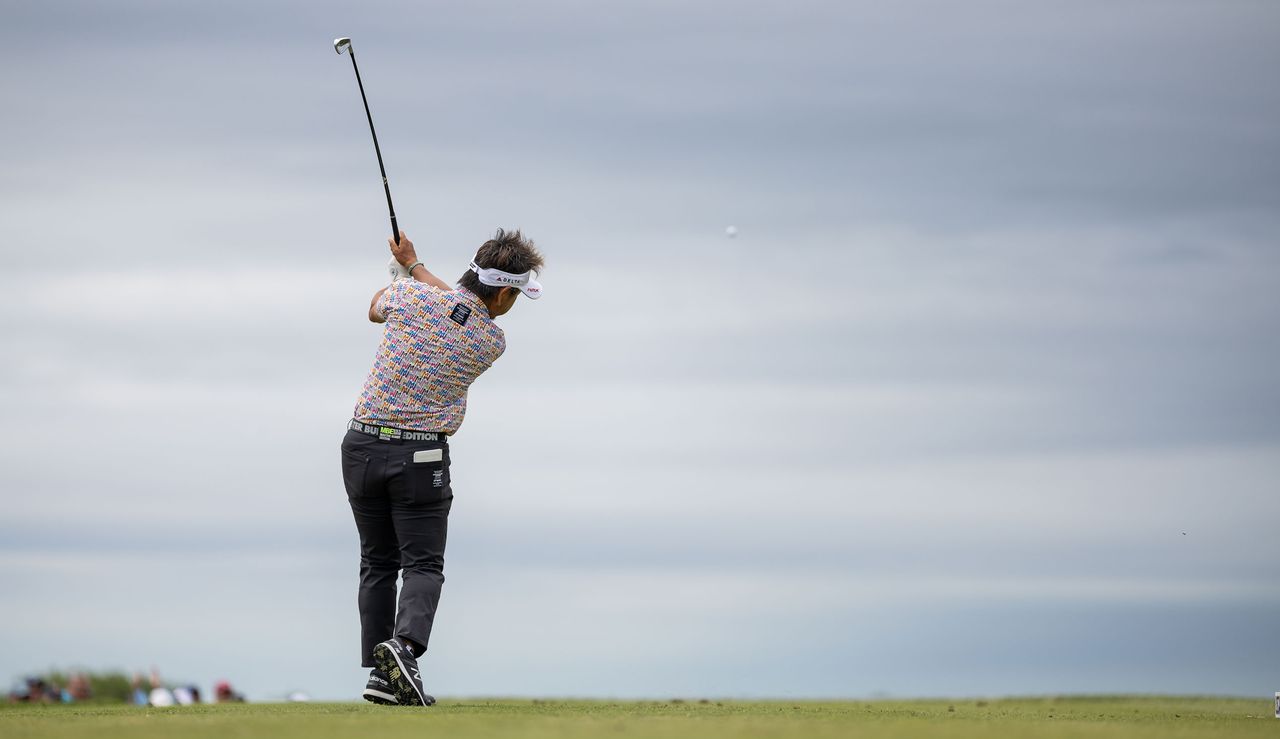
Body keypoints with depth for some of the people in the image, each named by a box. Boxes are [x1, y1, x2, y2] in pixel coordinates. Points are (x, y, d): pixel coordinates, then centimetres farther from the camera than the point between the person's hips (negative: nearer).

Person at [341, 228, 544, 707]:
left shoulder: (411, 297, -6)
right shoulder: (492, 341, -4)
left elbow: (377, 308, 20)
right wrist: (415, 265, 29)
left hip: (363, 446, 3)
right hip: (421, 456, -3)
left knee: (378, 564, 12)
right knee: (423, 564, 2)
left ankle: (381, 673, 7)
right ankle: (405, 644, -26)